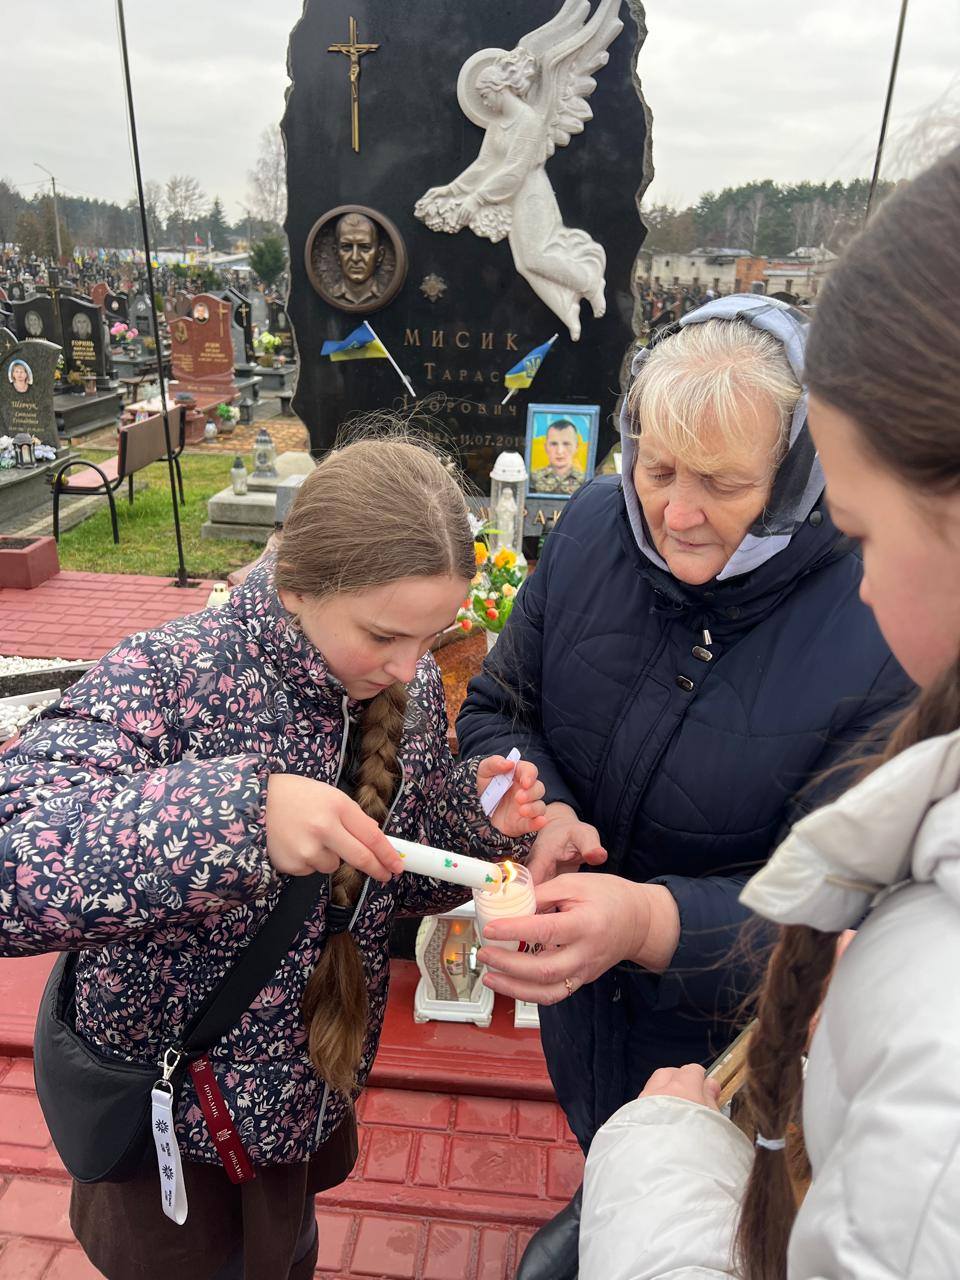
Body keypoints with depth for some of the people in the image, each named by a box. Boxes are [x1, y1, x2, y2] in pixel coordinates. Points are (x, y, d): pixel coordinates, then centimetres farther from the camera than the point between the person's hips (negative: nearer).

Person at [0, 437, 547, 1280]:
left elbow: (399, 881, -1)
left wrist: (481, 821, -20)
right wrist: (237, 813, -49)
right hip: (173, 1113, -4)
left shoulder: (409, 686, -12)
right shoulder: (170, 678, -28)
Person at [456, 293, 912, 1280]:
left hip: (726, 1033, -4)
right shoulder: (595, 526, -16)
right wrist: (536, 811, -26)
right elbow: (497, 709, -6)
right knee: (600, 1138, 37)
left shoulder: (877, 632, -30)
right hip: (576, 986, 5)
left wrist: (650, 923, -44)